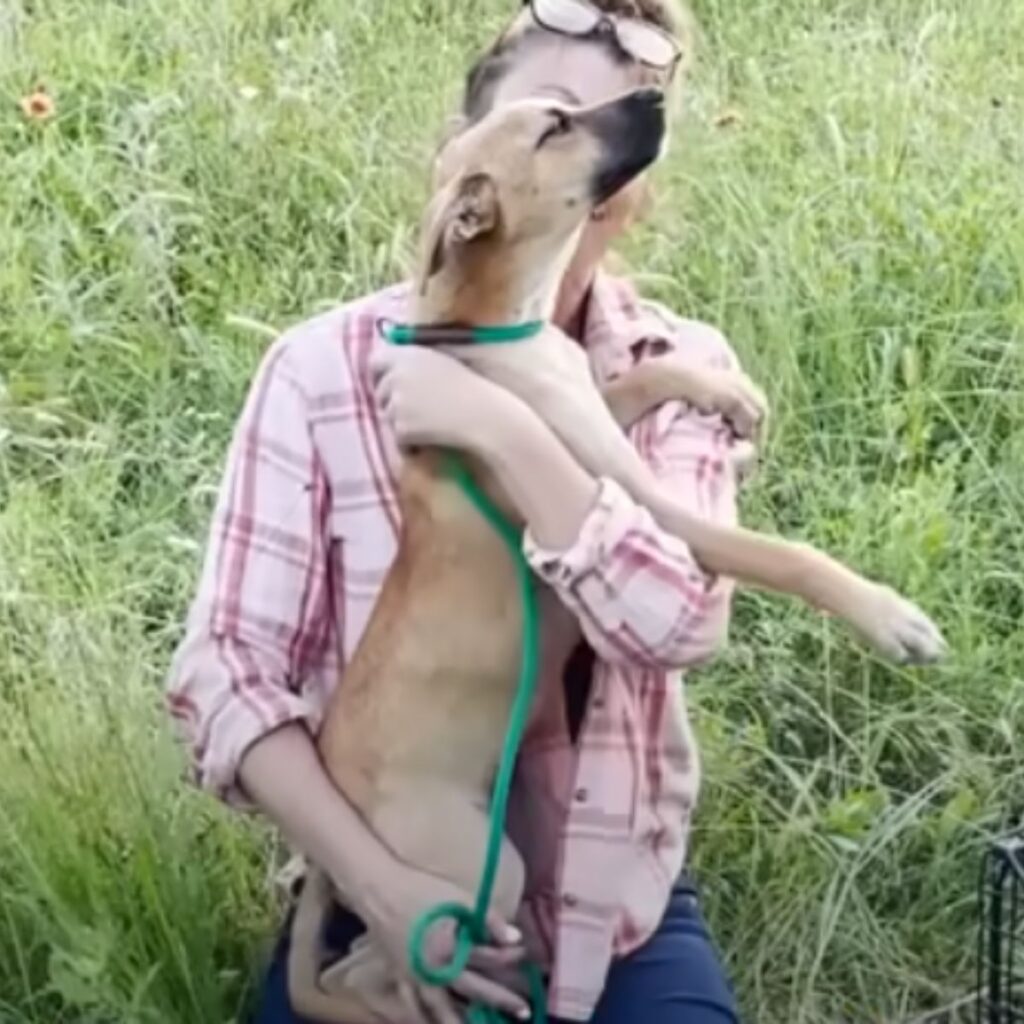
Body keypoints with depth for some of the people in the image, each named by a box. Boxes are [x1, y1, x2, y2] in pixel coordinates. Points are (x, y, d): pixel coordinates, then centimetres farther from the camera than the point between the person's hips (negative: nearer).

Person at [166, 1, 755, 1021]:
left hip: (615, 904, 1)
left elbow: (678, 622, -20)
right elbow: (226, 667, -11)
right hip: (381, 890, -1)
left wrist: (503, 430, -26)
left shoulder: (682, 367, -5)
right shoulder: (323, 366, -9)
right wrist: (376, 882, -22)